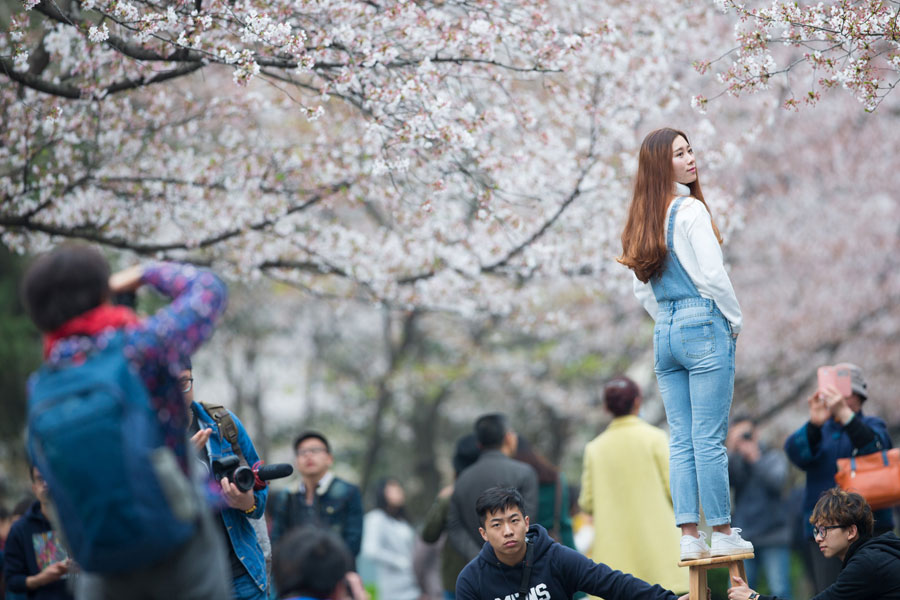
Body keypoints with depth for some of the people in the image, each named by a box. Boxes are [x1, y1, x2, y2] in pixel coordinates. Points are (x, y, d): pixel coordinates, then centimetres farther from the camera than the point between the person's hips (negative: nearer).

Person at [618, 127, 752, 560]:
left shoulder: (642, 221, 12)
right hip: (704, 325, -7)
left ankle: (689, 536, 6)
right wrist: (734, 318, 0)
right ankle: (723, 533, 0)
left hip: (664, 333, 7)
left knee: (681, 441, 7)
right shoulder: (691, 210, -10)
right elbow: (712, 275, -13)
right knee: (709, 440, -4)